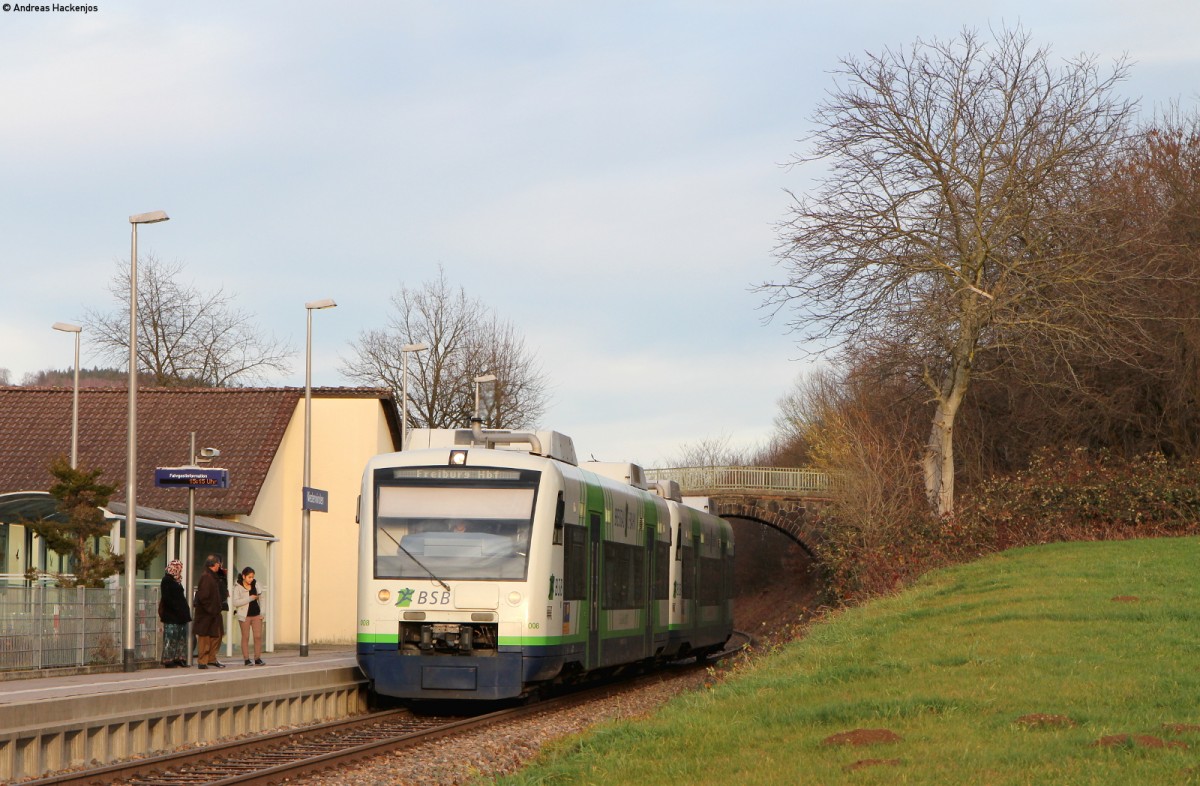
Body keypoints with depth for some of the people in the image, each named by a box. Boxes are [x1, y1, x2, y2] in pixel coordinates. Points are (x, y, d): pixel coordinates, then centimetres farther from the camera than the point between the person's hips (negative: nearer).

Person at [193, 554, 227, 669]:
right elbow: (203, 596, -23)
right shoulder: (205, 577, -17)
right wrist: (210, 609, -20)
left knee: (216, 635, 14)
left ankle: (211, 658, 24)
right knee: (204, 637, -3)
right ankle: (202, 661, 1)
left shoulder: (213, 577, 14)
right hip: (206, 613, -10)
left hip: (214, 613, 10)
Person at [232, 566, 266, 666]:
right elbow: (235, 602, -18)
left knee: (258, 636, 1)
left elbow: (261, 598, 12)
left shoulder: (255, 584, 5)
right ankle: (246, 659, 7)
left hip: (256, 614, 4)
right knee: (245, 637, 2)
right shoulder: (238, 587, -9)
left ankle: (258, 658, 8)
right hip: (245, 615, -4)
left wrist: (261, 612, 5)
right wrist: (250, 598, -22)